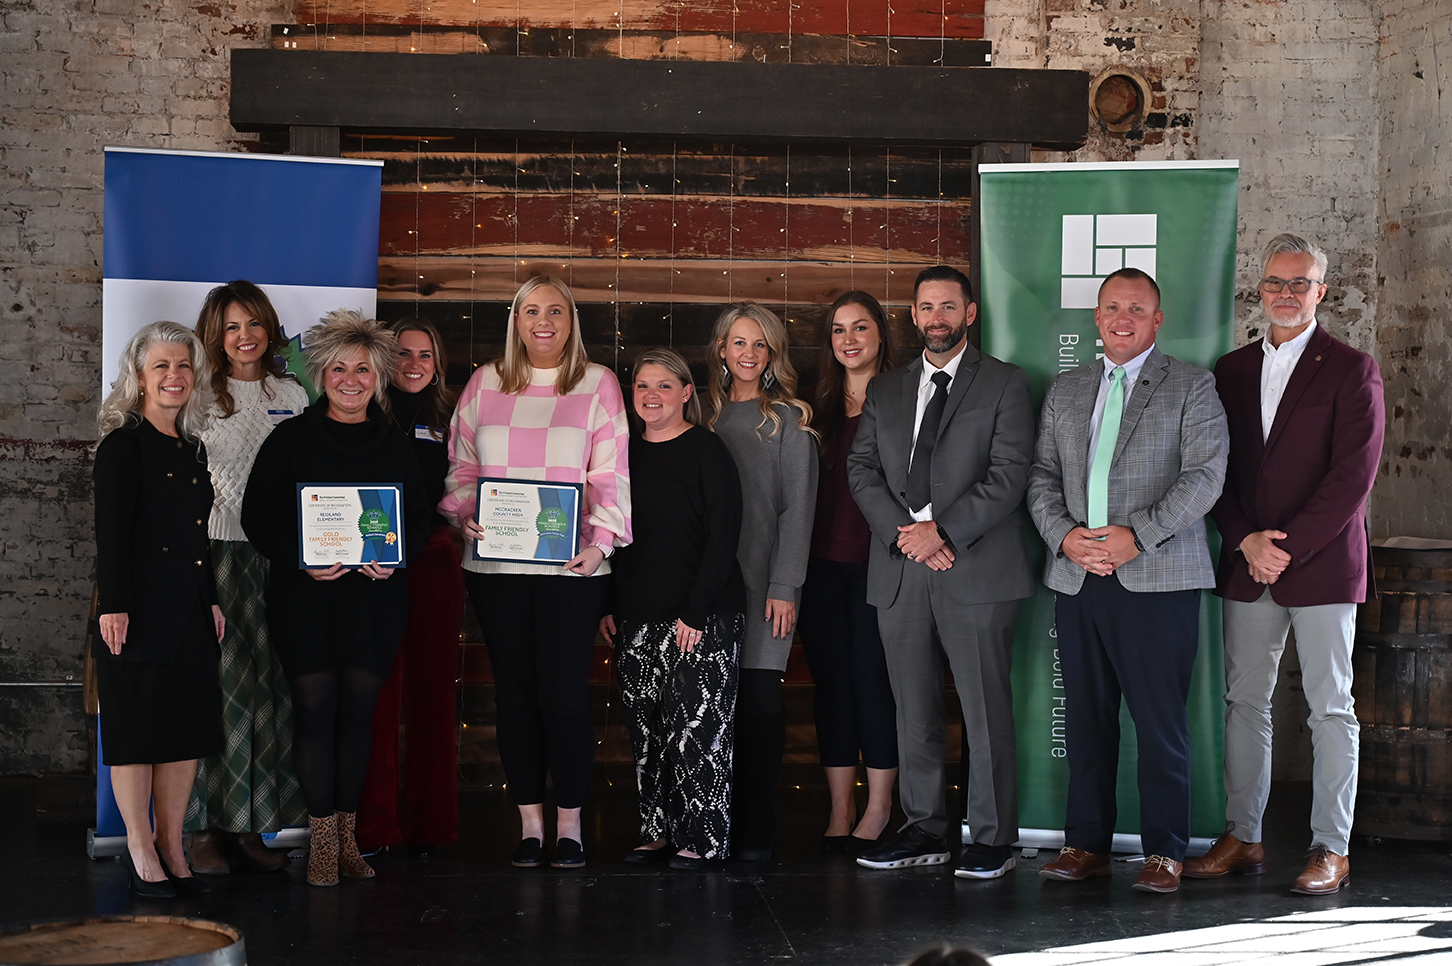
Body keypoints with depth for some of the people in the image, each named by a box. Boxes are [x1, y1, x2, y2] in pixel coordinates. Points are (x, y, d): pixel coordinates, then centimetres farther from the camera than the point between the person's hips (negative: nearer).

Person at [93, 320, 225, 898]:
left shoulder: (192, 449, 16)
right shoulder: (123, 445, -5)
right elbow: (110, 532, -12)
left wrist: (212, 601, 16)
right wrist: (113, 606, -18)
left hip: (190, 612, 7)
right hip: (141, 610, -7)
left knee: (189, 729, 7)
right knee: (137, 727, 0)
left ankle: (172, 848, 15)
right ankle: (141, 850, 9)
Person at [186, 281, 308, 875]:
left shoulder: (291, 395, 15)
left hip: (274, 554, 4)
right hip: (212, 551, -4)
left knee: (267, 684, 2)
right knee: (215, 684, -7)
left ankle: (251, 826, 8)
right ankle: (206, 828, -3)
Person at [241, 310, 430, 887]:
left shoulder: (395, 447, 10)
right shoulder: (290, 439, 2)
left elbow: (419, 519, 13)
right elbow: (257, 515, 0)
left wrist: (394, 558, -8)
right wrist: (301, 561, -15)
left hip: (375, 597, 2)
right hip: (304, 598, -2)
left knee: (357, 712, 4)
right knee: (315, 710, -5)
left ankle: (348, 838, 13)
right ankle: (323, 841, 3)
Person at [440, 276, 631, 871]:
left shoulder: (599, 384, 6)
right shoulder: (485, 383, 13)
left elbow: (611, 473, 1)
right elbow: (462, 464, 15)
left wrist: (600, 542, -11)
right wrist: (465, 514, -4)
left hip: (570, 567, -2)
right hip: (494, 564, 3)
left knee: (564, 693, -5)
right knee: (514, 692, 5)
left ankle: (569, 825, 8)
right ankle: (529, 824, 14)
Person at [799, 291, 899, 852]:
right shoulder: (819, 406, 13)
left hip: (876, 562, -4)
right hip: (823, 562, 4)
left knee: (873, 676, -3)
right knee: (830, 679, 6)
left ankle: (878, 810, 7)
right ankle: (840, 811, 13)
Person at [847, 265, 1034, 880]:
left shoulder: (1005, 384, 4)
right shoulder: (884, 391, 17)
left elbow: (1008, 475, -5)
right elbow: (862, 470, 8)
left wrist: (942, 530, -14)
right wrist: (903, 532, -9)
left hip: (976, 569, -4)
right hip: (900, 570, 4)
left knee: (986, 710, -3)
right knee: (914, 711, 8)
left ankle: (992, 837, 5)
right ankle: (924, 829, 17)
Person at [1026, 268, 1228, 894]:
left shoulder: (1192, 387, 4)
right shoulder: (1065, 390, 18)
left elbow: (1204, 475, -6)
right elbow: (1042, 475, 15)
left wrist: (1136, 535, -15)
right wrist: (1065, 535, -4)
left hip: (1158, 578, -4)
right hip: (1077, 578, 4)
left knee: (1160, 720, -3)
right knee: (1086, 717, 7)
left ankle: (1164, 852, 5)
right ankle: (1087, 843, 15)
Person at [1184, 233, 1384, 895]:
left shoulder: (1351, 370, -2)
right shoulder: (1232, 370, 12)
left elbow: (1353, 477, -9)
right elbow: (1217, 470, 9)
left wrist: (1288, 546, -14)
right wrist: (1248, 541, -6)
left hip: (1323, 562, -4)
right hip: (1246, 564, 4)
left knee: (1331, 708, 0)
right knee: (1245, 703, 7)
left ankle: (1331, 850, 6)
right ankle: (1242, 839, 15)